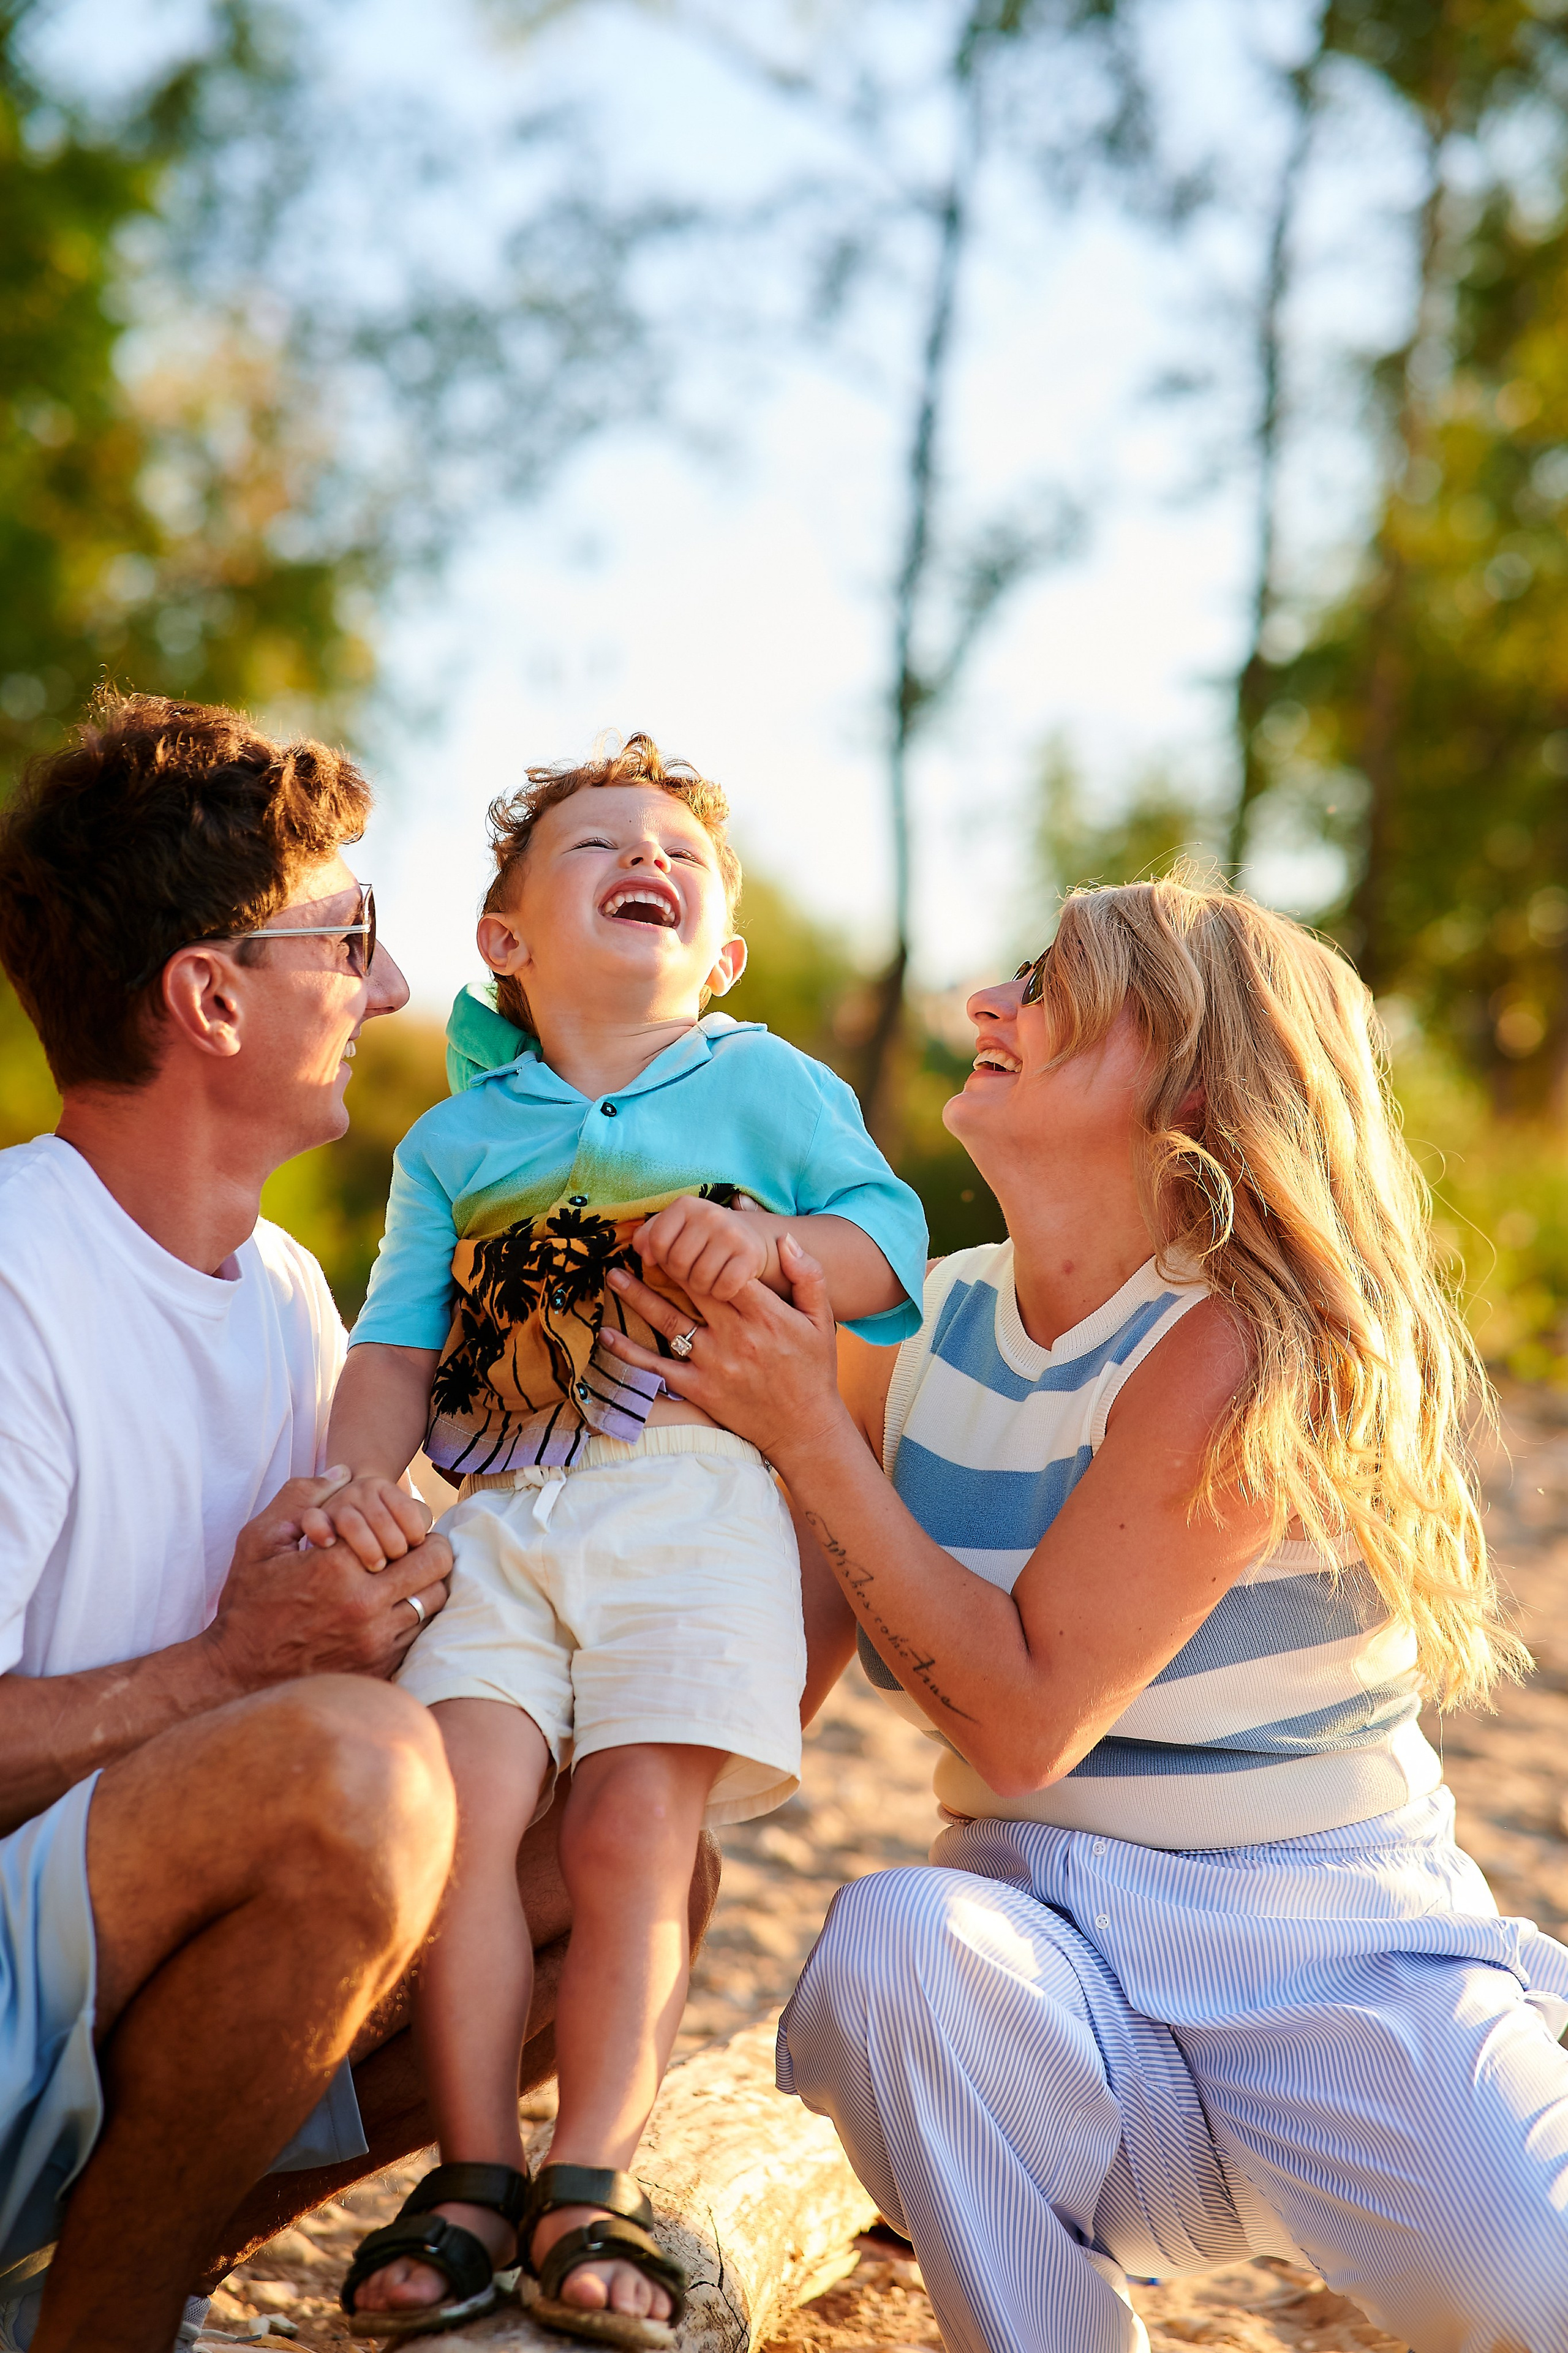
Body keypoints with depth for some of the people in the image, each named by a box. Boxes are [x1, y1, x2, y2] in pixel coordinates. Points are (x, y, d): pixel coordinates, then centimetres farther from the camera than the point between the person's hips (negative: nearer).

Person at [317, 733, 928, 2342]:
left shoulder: (765, 1084, 12)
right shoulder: (450, 1143, 19)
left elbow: (891, 1234, 5)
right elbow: (397, 1346, 12)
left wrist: (774, 1243, -15)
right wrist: (360, 1479, -7)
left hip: (694, 1501, -2)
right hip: (497, 1520, 2)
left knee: (633, 1833, -13)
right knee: (456, 1804, -15)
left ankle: (589, 2183, -3)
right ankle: (476, 2176, -4)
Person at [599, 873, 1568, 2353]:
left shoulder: (1240, 1346, -15)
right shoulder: (923, 1327, 3)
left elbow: (1022, 1720, -19)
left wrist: (813, 1432, -17)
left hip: (1339, 1960, -4)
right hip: (1056, 1949, 4)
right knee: (888, 1936, -30)